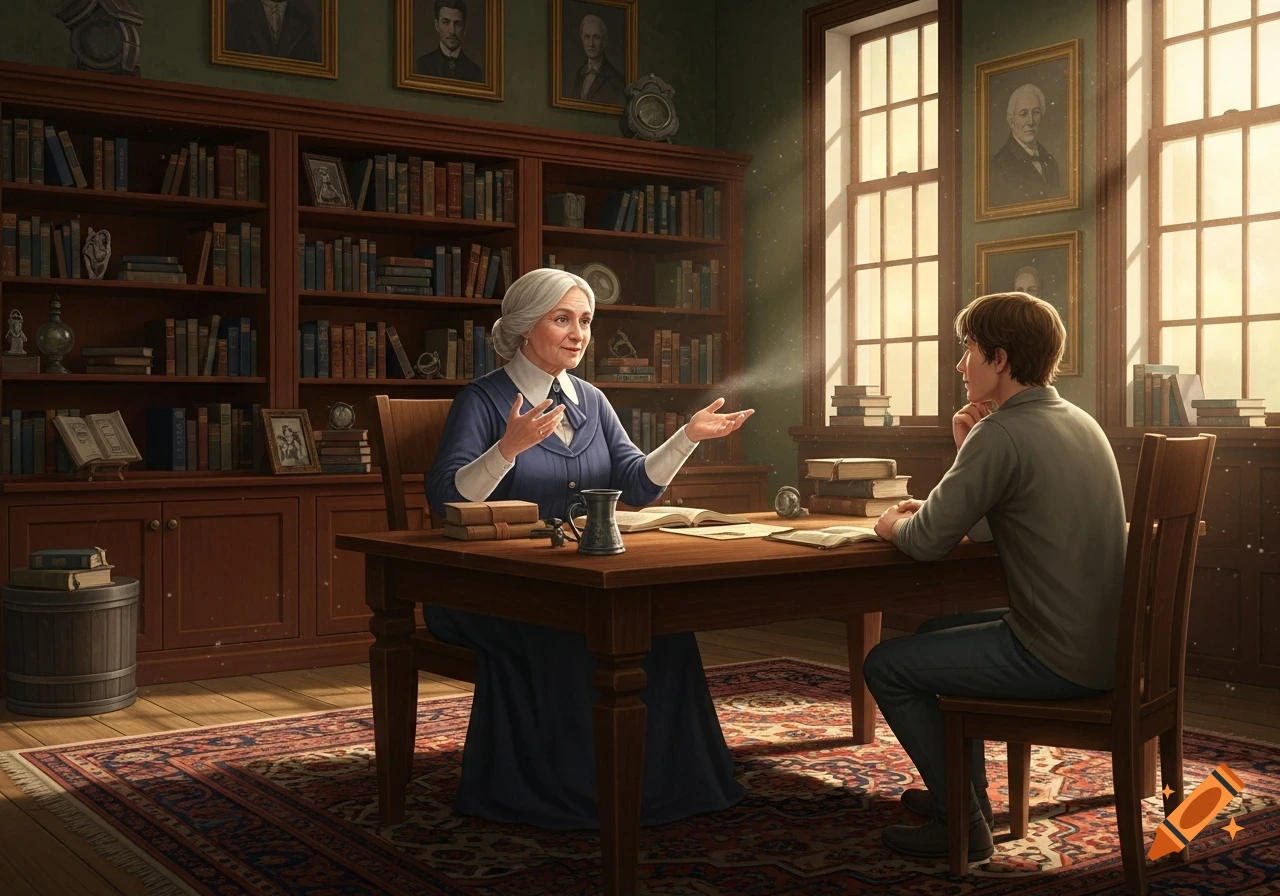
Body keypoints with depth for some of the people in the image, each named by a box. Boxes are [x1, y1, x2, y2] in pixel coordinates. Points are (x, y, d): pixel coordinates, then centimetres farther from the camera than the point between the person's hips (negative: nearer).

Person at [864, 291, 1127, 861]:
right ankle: (966, 790, 37)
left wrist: (894, 525, 3)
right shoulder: (1079, 423, 10)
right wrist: (971, 453, 6)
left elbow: (927, 542, -18)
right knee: (935, 635, 27)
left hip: (1054, 659, -10)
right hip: (1101, 642, 10)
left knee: (885, 665, 3)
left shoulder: (1001, 433, -19)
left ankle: (962, 825, 11)